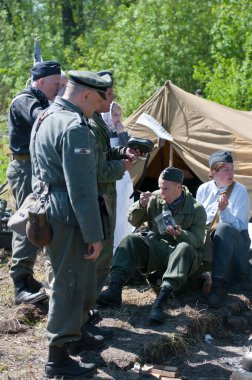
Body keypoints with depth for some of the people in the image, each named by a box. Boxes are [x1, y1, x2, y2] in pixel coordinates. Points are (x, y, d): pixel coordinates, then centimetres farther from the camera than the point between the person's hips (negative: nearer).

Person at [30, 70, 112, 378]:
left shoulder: (45, 119, 12)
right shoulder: (75, 127, -20)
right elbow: (82, 189, -23)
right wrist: (94, 234, -18)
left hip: (48, 211, 10)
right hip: (68, 218, -10)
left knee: (79, 279, 23)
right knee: (70, 284, 1)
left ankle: (76, 335, 39)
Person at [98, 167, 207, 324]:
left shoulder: (196, 209, -7)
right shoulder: (155, 199, 1)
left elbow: (198, 242, -10)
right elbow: (134, 221, 3)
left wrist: (181, 234, -30)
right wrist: (141, 205, -17)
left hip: (183, 258, -3)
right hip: (156, 249, 3)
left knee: (185, 248, -37)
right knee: (131, 240, -20)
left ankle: (160, 302, -51)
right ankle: (114, 290, -37)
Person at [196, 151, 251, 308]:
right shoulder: (204, 189, 3)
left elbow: (239, 226, -11)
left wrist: (223, 210, -27)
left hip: (235, 241, -2)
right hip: (208, 239, 3)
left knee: (223, 228, -38)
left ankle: (219, 284, -44)